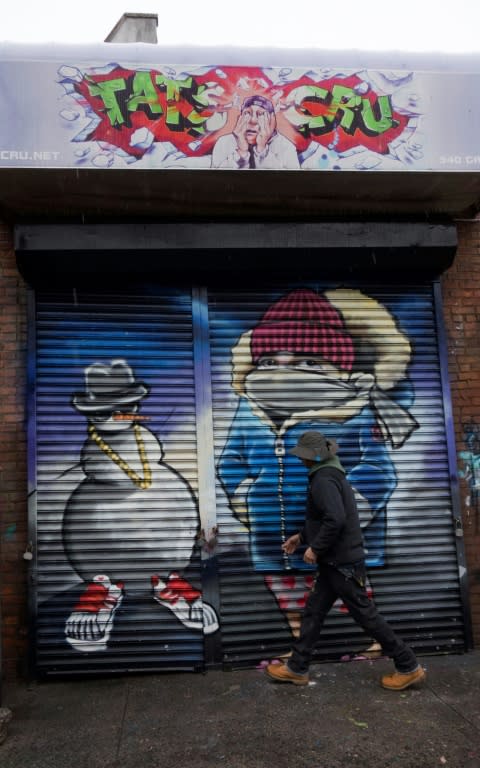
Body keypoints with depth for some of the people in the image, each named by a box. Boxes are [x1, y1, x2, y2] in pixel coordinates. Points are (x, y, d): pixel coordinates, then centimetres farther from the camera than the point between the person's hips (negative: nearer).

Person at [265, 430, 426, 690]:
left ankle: (408, 667, 12)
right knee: (313, 611, 13)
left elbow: (335, 519, -31)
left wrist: (315, 547, -20)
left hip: (342, 562, -10)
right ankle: (297, 668, 22)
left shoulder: (323, 480, -20)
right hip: (335, 561, 10)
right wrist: (301, 536, 20)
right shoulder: (330, 474, 13)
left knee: (365, 614, 0)